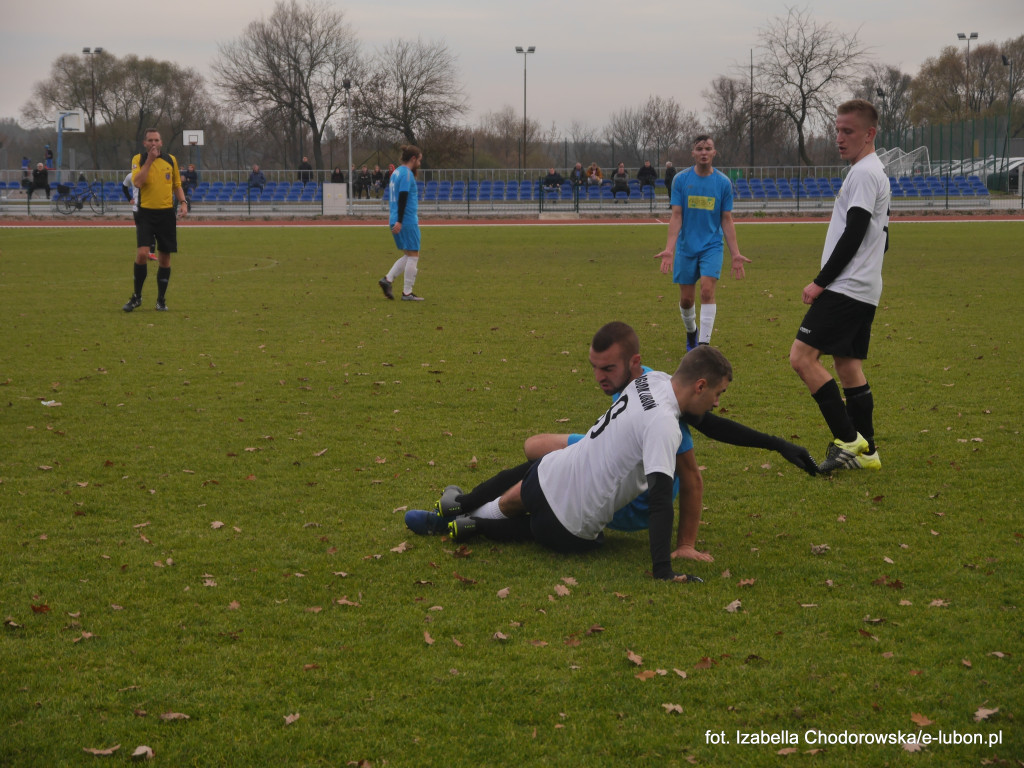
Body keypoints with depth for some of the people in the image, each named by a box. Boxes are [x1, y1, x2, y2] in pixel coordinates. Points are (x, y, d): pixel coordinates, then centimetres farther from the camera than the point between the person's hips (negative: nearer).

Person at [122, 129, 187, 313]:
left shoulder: (171, 160, 8)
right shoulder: (138, 159, -1)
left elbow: (177, 185, 18)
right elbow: (137, 182, -17)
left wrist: (183, 203, 2)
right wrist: (149, 160, -18)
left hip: (166, 214, 3)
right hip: (146, 213, -3)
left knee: (165, 258, 5)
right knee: (142, 253, -16)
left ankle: (161, 299, 17)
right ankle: (136, 296, -1)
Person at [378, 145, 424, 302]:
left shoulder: (397, 172, 15)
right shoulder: (407, 174, -13)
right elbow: (403, 197, -21)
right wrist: (399, 221, -25)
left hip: (398, 222, 9)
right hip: (407, 222, -9)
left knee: (408, 256, 16)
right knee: (413, 256, -2)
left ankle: (387, 279, 7)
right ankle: (407, 293, 1)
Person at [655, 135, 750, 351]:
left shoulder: (723, 183, -1)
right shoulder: (680, 179, -2)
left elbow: (727, 220, 3)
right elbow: (676, 216, -5)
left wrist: (736, 254, -1)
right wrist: (669, 249, -16)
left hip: (712, 246, -1)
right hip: (686, 247, 1)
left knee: (707, 291, -17)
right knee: (686, 299, 6)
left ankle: (704, 344, -14)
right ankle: (691, 333, 35)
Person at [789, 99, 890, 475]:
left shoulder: (864, 173, -13)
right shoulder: (875, 172, 19)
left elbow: (853, 235, -19)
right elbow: (881, 238, 23)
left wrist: (820, 282, -15)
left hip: (845, 288, -10)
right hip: (864, 291, 10)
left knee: (802, 357, -13)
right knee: (848, 366, 11)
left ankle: (847, 440, -13)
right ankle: (865, 451, 12)